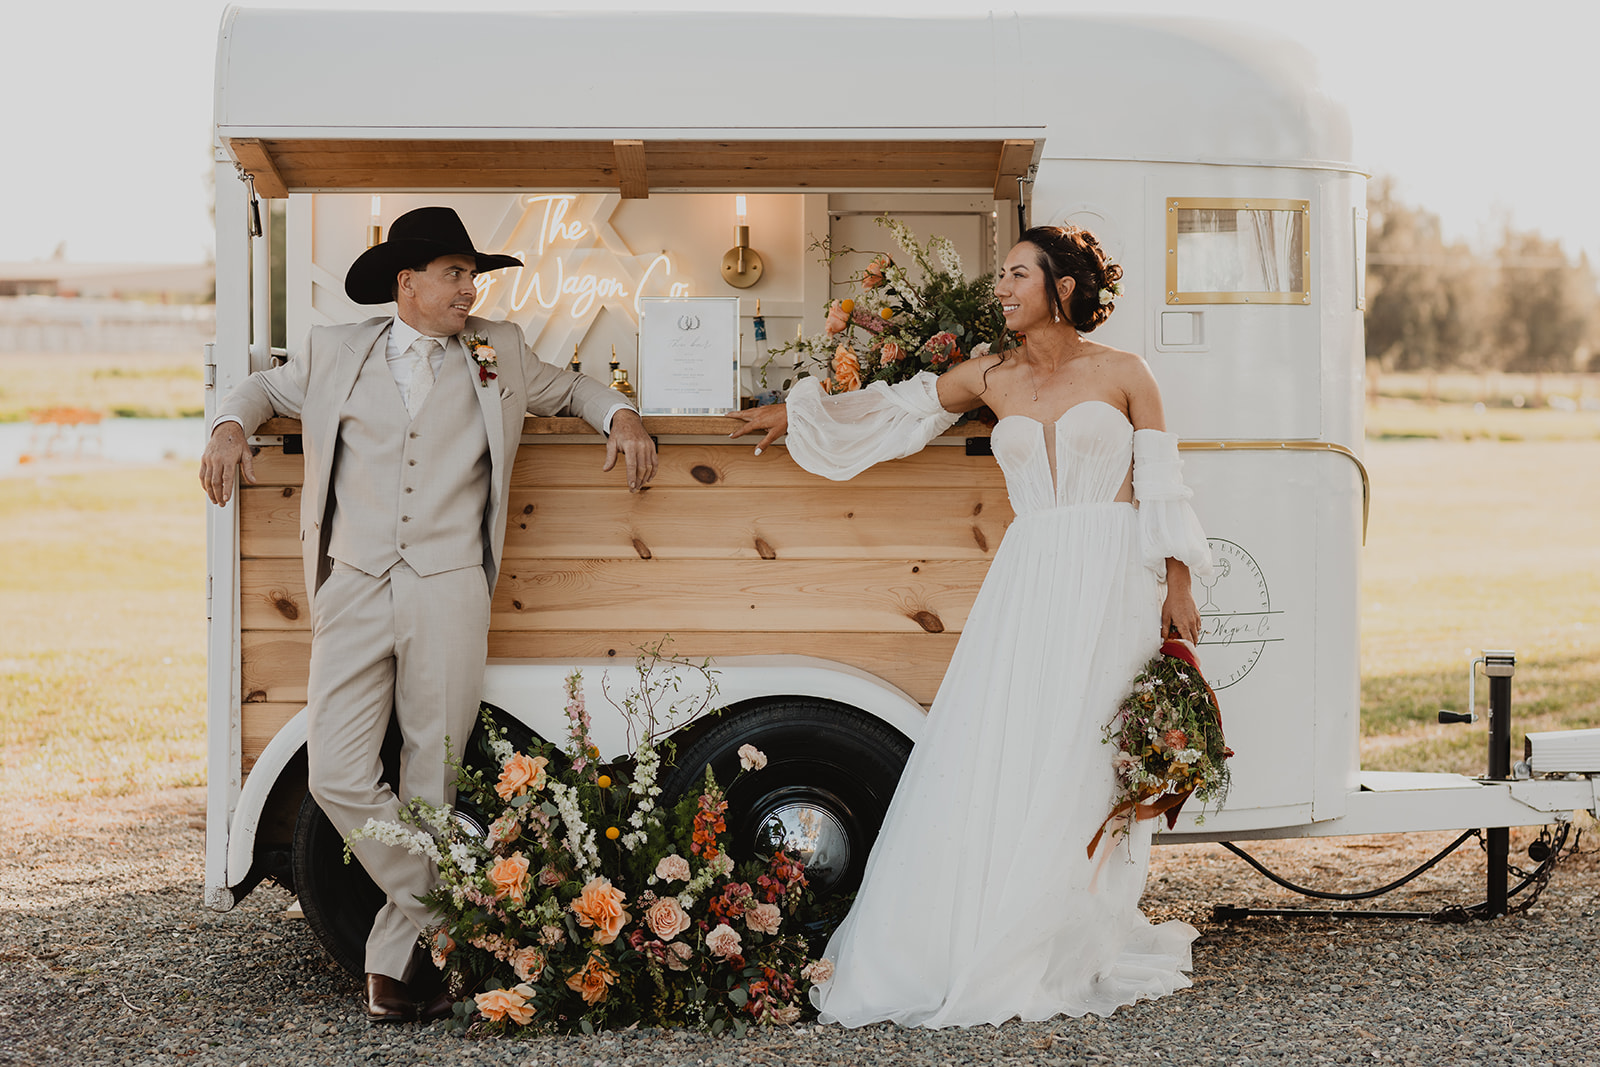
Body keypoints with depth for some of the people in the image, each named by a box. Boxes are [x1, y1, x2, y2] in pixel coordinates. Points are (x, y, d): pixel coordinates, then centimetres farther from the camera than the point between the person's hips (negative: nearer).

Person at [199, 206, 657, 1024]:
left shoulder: (497, 353, 15)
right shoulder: (335, 353, 13)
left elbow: (569, 388, 30)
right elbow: (266, 387, 29)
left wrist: (619, 417, 10)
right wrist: (230, 425, 8)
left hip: (448, 591, 0)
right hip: (353, 590, 0)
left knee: (431, 783, 0)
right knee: (338, 778, -10)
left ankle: (395, 955, 12)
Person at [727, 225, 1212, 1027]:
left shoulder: (1123, 375, 2)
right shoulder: (991, 379, 11)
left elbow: (1163, 487, 3)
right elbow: (901, 406, 23)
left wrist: (1178, 591, -2)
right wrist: (794, 412, 26)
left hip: (1112, 582, -3)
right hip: (1028, 581, 3)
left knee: (1081, 765, -6)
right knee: (993, 757, -5)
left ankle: (1072, 952, 3)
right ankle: (977, 946, 2)